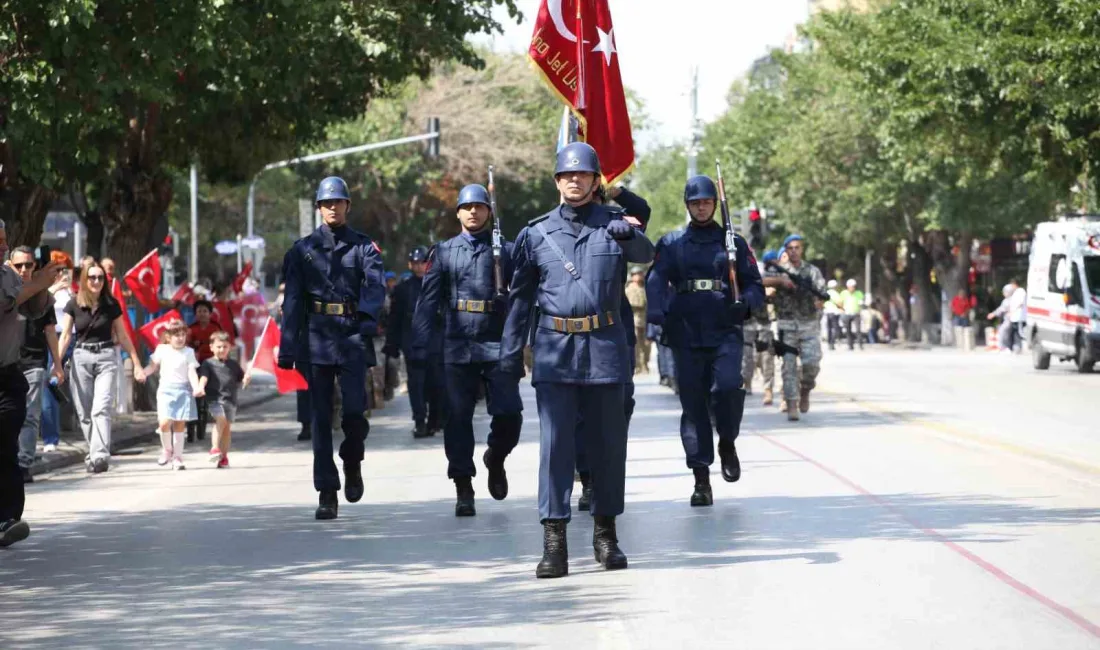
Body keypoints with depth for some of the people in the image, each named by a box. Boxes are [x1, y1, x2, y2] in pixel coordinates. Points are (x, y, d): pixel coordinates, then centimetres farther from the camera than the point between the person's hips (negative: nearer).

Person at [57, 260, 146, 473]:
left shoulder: (111, 305, 3)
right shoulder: (74, 305, 3)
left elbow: (122, 336, 10)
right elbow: (65, 336, 2)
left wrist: (137, 364, 10)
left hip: (106, 358, -2)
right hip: (81, 357, 2)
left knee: (101, 409, -15)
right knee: (84, 413, 4)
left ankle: (100, 456, -23)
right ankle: (94, 453, 17)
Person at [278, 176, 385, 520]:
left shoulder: (363, 246, 8)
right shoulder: (302, 249, 10)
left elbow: (375, 286, -7)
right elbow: (292, 301, 7)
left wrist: (368, 320, -27)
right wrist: (288, 348, 0)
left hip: (353, 337, -1)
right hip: (316, 337, 1)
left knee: (354, 410, -12)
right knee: (320, 417, 0)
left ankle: (352, 464, 19)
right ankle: (327, 494, 4)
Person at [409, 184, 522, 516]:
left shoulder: (507, 250, 7)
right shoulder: (444, 252, 9)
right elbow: (428, 301, 5)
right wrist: (419, 345, -2)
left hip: (498, 344, -1)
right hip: (458, 347, 1)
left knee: (509, 413, -8)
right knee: (458, 417, 0)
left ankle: (495, 459, 24)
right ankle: (463, 491, 8)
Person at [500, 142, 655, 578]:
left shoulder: (613, 226, 5)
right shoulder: (536, 234, 7)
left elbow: (645, 255, -16)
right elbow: (520, 297, 12)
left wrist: (628, 235, -38)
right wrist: (510, 352, 7)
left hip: (605, 350, 1)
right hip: (555, 350, 0)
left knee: (608, 442, 7)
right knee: (555, 442, -6)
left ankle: (605, 533, 19)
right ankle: (554, 541, -7)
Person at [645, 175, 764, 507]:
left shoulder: (734, 242, 13)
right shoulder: (670, 243, 12)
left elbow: (755, 286, 12)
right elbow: (656, 279, -5)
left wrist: (745, 303, -12)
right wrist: (656, 309, -25)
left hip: (725, 332, -1)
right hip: (685, 334, 1)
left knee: (727, 386, -23)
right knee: (692, 404, 0)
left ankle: (728, 443, 6)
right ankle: (701, 480, 5)